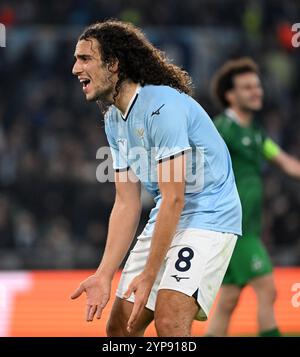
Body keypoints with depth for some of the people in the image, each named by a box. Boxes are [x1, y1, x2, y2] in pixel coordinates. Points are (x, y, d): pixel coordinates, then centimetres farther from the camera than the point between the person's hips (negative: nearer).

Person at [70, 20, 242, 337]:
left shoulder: (163, 106, -21)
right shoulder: (113, 120, 8)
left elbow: (174, 199, -22)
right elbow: (127, 204, 7)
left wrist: (149, 275, -20)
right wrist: (104, 274, -2)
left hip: (209, 217, -9)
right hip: (165, 219, 9)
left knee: (169, 322, -25)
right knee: (119, 327, 6)